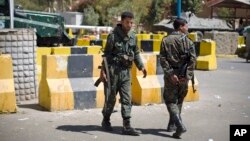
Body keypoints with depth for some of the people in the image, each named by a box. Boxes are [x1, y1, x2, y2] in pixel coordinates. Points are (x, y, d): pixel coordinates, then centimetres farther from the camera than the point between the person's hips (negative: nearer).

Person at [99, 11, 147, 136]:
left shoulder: (133, 36, 6)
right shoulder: (113, 36, -10)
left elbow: (136, 53, 15)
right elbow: (106, 54, -10)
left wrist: (141, 66, 4)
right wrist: (102, 70, -14)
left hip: (126, 71, 5)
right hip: (113, 70, -5)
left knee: (126, 99, 0)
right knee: (111, 98, 7)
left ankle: (127, 126, 1)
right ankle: (106, 121, 27)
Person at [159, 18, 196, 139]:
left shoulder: (166, 40, 1)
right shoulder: (188, 41, -1)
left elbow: (163, 59, -9)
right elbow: (192, 59, -10)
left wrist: (170, 74, -11)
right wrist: (187, 75, -10)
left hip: (171, 76, -1)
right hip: (183, 76, 1)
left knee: (170, 101, 5)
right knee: (178, 101, 17)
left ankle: (179, 125, -13)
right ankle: (172, 125, 26)